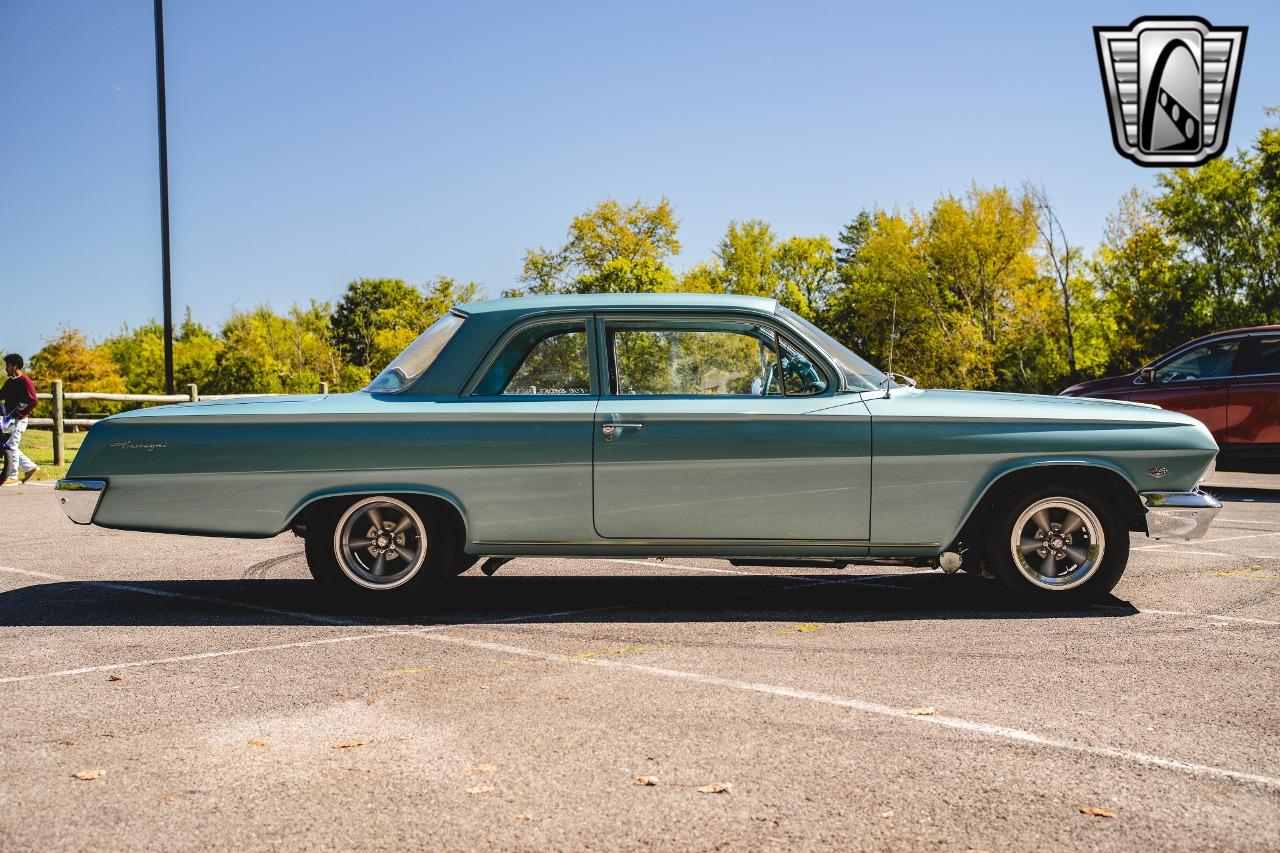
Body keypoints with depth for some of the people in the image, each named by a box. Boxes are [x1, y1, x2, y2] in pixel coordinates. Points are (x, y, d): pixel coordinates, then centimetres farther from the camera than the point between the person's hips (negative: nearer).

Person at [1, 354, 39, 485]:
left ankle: (12, 475, 1)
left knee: (11, 447, -5)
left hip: (18, 420, -9)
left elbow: (32, 402, -17)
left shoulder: (25, 381, -11)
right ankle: (30, 467, 18)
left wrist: (20, 414, -20)